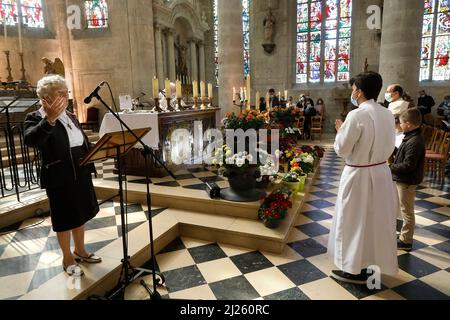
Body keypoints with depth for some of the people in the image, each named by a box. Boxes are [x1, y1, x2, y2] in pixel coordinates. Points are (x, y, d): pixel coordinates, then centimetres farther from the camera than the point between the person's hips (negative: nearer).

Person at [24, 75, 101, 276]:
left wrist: (88, 167, 12)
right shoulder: (36, 118, -12)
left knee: (81, 214, 18)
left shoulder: (70, 117, 10)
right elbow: (30, 141, -32)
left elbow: (83, 143, 17)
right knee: (65, 220, 8)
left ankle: (80, 251, 37)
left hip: (81, 175, 7)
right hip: (59, 179, -7)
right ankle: (68, 259, 26)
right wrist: (49, 119, -46)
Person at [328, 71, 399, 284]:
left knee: (356, 222, 7)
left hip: (359, 175, -7)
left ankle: (356, 269, 21)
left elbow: (341, 149, -16)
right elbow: (390, 147, 11)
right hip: (381, 172, 8)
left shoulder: (357, 115, -21)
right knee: (376, 220, 20)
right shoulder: (388, 114, 3)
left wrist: (340, 130, 0)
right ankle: (373, 260, 37)